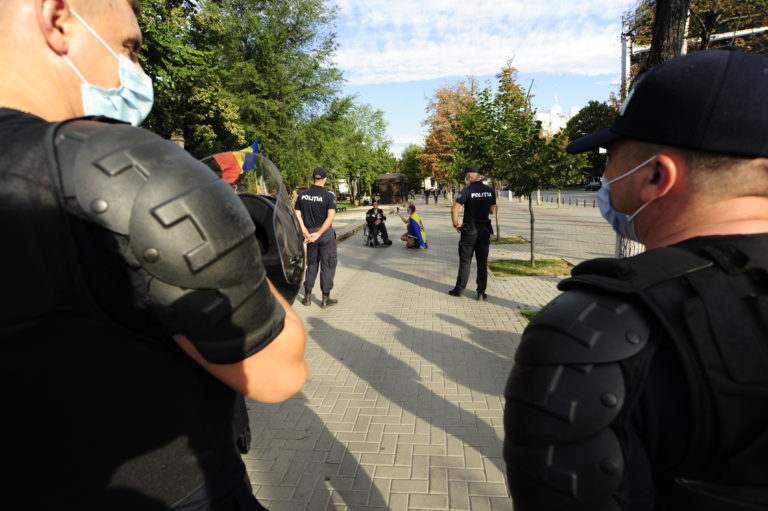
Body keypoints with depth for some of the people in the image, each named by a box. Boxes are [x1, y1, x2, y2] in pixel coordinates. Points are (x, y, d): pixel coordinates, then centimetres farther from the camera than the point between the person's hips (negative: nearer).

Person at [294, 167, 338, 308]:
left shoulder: (302, 195, 2)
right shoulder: (329, 196, -11)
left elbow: (298, 215, -2)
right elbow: (331, 217, -20)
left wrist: (305, 233, -7)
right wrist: (318, 234, -18)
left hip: (310, 233, 4)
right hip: (326, 233, -4)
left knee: (311, 264, 17)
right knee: (328, 265, 6)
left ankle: (307, 296, 20)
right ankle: (325, 299, 10)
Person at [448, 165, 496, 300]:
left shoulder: (468, 190, -13)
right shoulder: (490, 190, 3)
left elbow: (454, 209, -23)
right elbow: (493, 211, 11)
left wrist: (456, 224, -10)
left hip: (470, 231, -4)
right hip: (485, 230, 4)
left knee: (465, 261, 7)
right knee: (482, 263, 8)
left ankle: (459, 289, 16)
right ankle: (481, 293, 10)